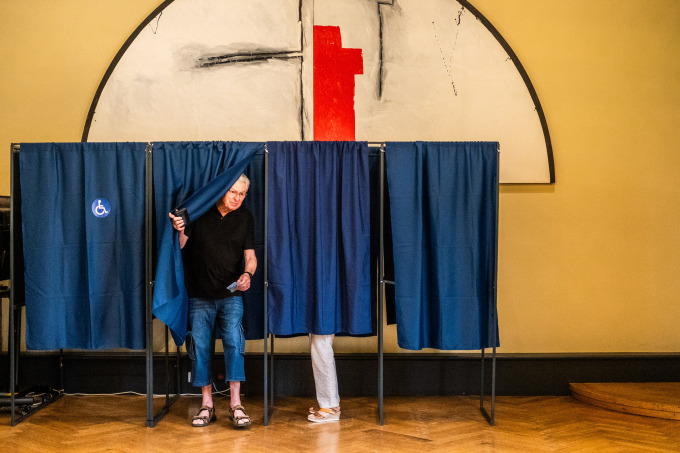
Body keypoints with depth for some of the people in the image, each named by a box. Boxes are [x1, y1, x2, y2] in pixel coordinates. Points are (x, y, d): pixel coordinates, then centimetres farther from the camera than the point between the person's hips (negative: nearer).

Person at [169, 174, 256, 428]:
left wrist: (247, 274, -14)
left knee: (233, 340, -14)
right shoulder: (200, 214, 1)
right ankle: (207, 405, 10)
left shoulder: (244, 218, 7)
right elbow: (181, 247, 2)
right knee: (200, 346, 0)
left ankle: (235, 403, -10)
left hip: (231, 295, 0)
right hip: (200, 295, 0)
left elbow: (250, 255, 7)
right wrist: (179, 231, -19)